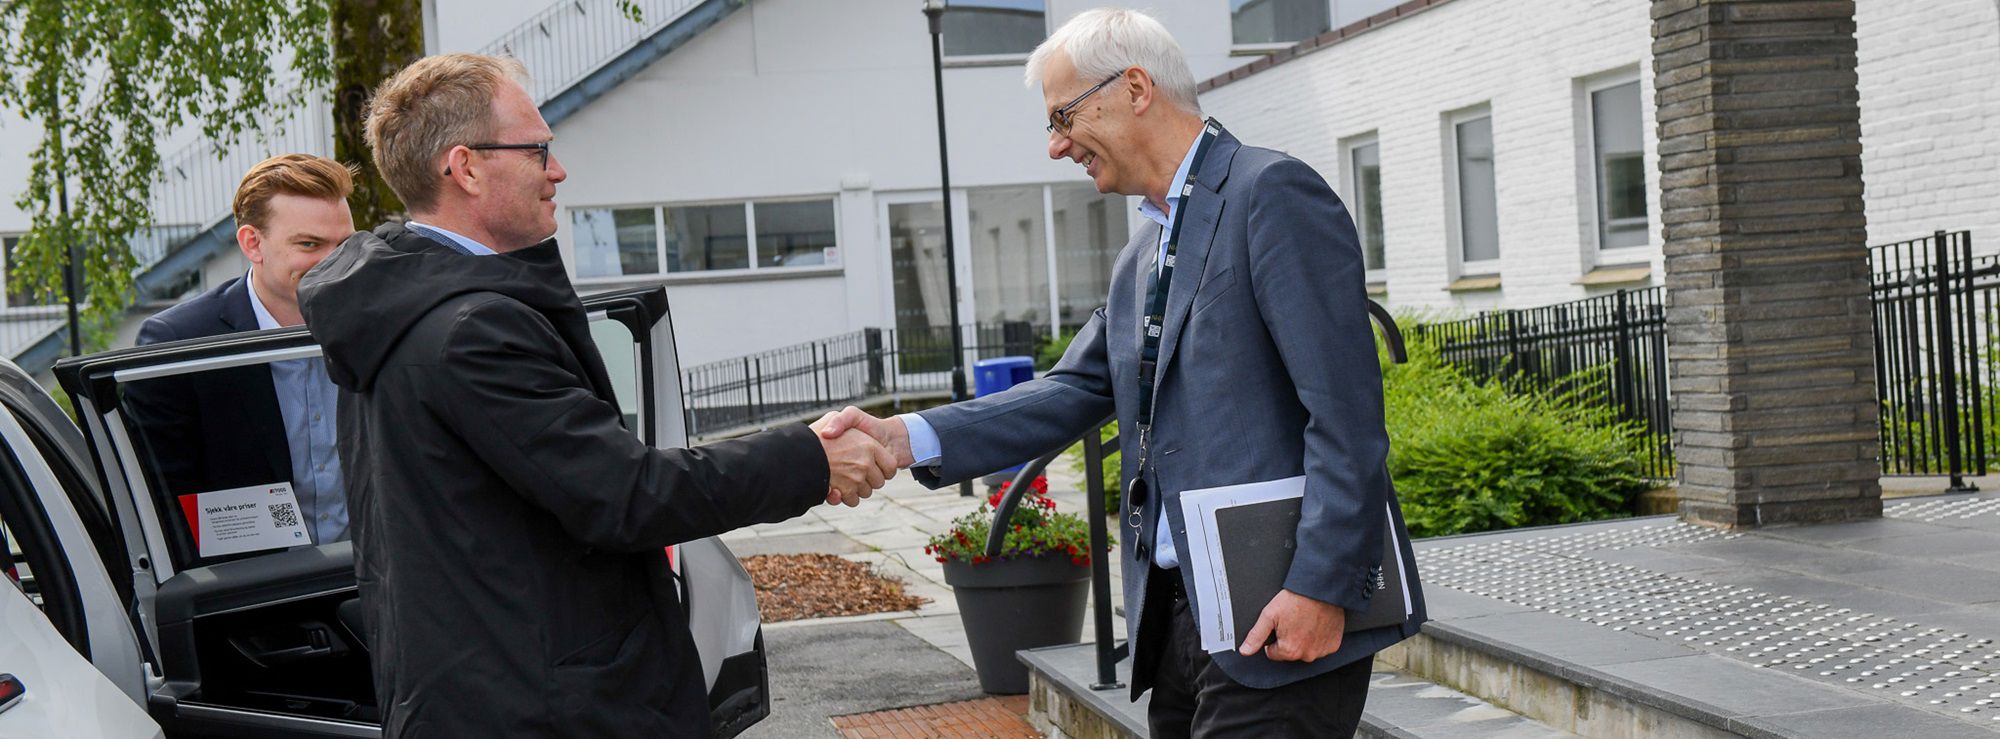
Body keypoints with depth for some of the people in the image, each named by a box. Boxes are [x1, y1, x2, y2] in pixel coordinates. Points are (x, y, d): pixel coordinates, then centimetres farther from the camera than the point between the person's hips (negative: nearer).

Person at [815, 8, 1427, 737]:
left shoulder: (1272, 193, -9)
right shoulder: (1143, 256, 19)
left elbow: (1345, 409, -15)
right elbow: (1075, 391, 11)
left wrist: (1321, 589, -20)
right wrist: (909, 438, -2)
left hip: (1281, 620, -9)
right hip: (1178, 617, 9)